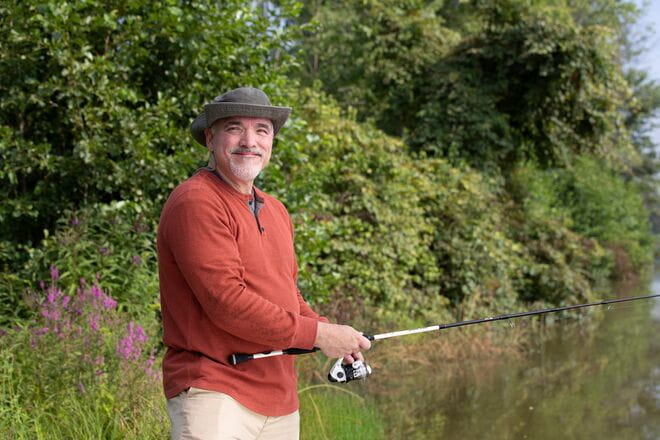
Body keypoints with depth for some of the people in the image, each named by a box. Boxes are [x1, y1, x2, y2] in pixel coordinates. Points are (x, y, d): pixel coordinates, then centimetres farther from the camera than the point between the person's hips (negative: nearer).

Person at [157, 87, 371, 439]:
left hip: (280, 404, 8)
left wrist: (335, 337, 4)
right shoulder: (196, 203, -11)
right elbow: (226, 301, -19)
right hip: (214, 393, -8)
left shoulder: (276, 211, 18)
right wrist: (317, 333, -14)